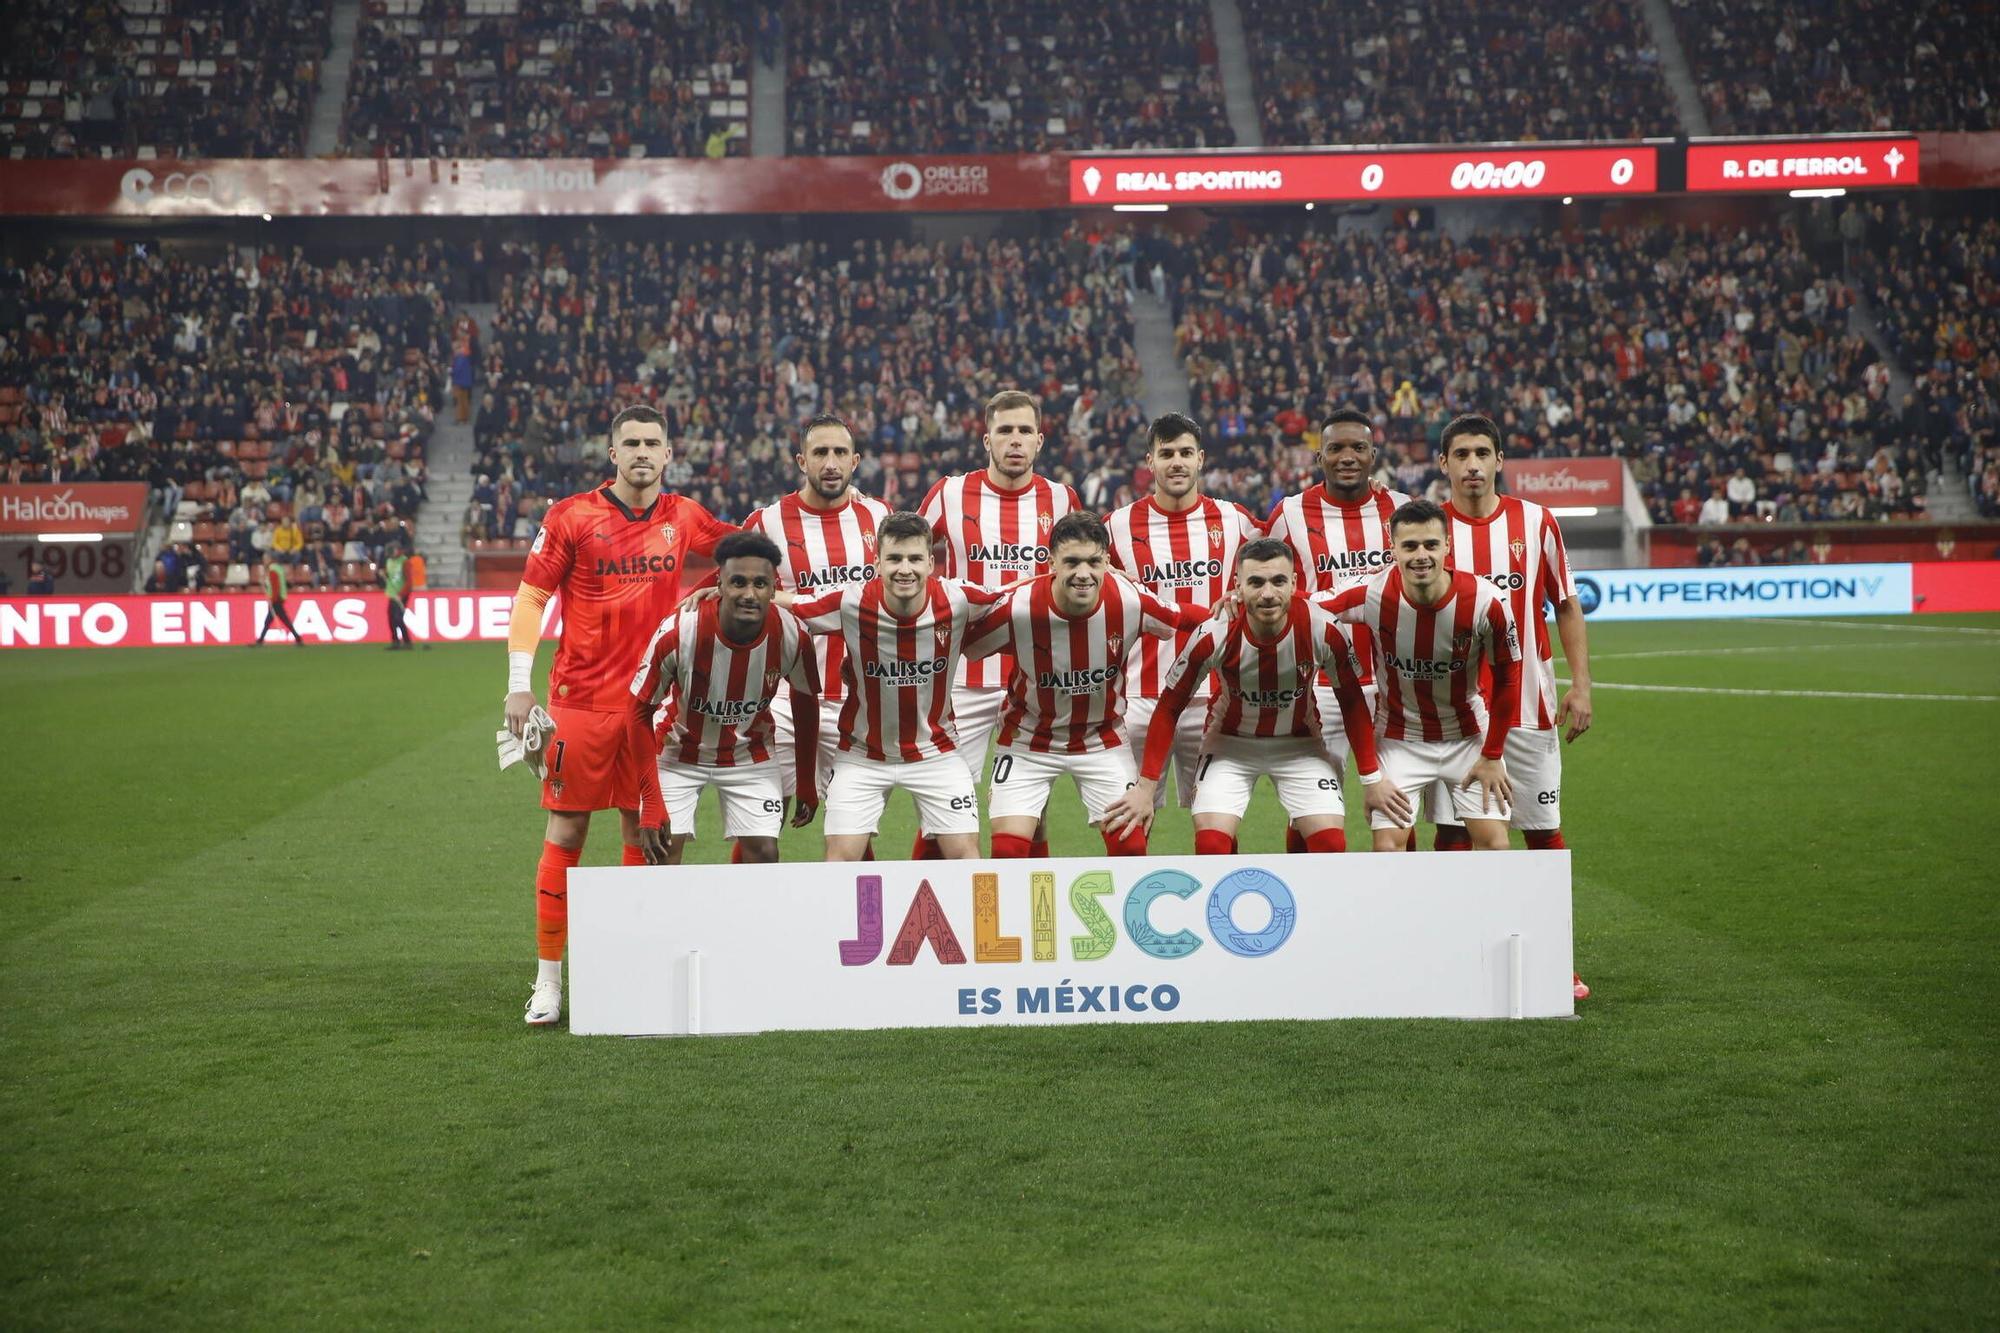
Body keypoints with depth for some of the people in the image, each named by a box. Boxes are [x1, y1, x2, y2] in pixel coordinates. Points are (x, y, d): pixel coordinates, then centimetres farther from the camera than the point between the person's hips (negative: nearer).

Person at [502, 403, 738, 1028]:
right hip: (581, 698, -3)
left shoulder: (681, 517, 6)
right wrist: (519, 684, -8)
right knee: (566, 831, 0)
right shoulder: (572, 516, -4)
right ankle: (548, 978, 7)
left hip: (653, 697, 3)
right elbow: (531, 597, -2)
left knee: (644, 830, 7)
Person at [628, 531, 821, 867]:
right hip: (681, 754, -1)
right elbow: (640, 713, -17)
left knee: (764, 854, -8)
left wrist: (806, 785, 3)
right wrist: (651, 802, -20)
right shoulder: (677, 632, -30)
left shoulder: (793, 637, -23)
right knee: (661, 853, -10)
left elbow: (806, 705, -2)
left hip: (751, 755, 2)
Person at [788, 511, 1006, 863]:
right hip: (862, 753, -1)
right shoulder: (850, 603, -21)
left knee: (965, 854, -3)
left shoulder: (958, 600, -18)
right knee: (841, 857, -6)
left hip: (935, 751, 1)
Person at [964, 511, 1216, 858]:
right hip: (1028, 741, -2)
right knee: (1008, 851, -12)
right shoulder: (1017, 608, -27)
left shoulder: (1131, 601, -21)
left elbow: (1193, 620, -3)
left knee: (1131, 848, -4)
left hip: (1103, 738, 2)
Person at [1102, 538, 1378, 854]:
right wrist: (1145, 788, -15)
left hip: (1299, 742, 1)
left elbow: (1351, 702, -7)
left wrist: (1371, 778, -5)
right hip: (1229, 742, -1)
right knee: (1211, 846, -18)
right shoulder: (1213, 637, -27)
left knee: (1331, 845, -13)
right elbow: (1169, 709, -13)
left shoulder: (1325, 632, -25)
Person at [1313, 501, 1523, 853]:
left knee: (1495, 843, -5)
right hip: (1399, 740, 0)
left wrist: (1492, 756, -4)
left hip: (1468, 737, 0)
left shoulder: (1485, 602, -22)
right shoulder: (1371, 596, -23)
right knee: (1389, 848, -10)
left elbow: (1507, 677, -7)